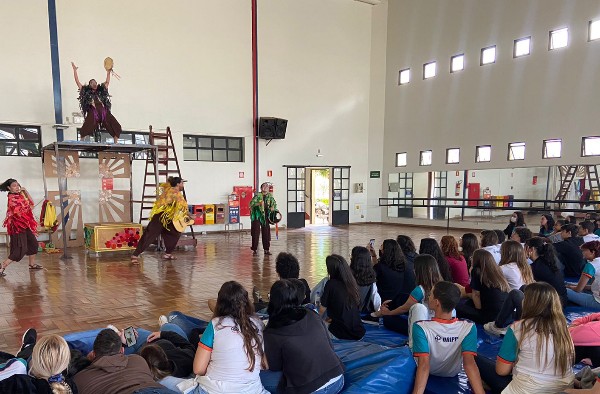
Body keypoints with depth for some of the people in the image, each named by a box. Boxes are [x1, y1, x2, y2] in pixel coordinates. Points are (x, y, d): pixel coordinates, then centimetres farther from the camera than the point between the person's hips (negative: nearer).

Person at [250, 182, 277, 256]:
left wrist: (273, 207, -18)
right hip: (256, 216, -4)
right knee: (256, 233, -4)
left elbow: (274, 203, 4)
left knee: (266, 233, 8)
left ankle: (266, 249, 17)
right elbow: (251, 203, -15)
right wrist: (259, 203, -31)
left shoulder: (270, 196, 7)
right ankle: (255, 250, 3)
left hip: (265, 216, 4)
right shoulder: (258, 195, -7)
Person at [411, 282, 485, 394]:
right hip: (452, 373, 2)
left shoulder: (421, 327, -37)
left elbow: (424, 365, -41)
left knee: (419, 307, 8)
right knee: (448, 307, 14)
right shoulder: (468, 328, -30)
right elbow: (469, 363, -36)